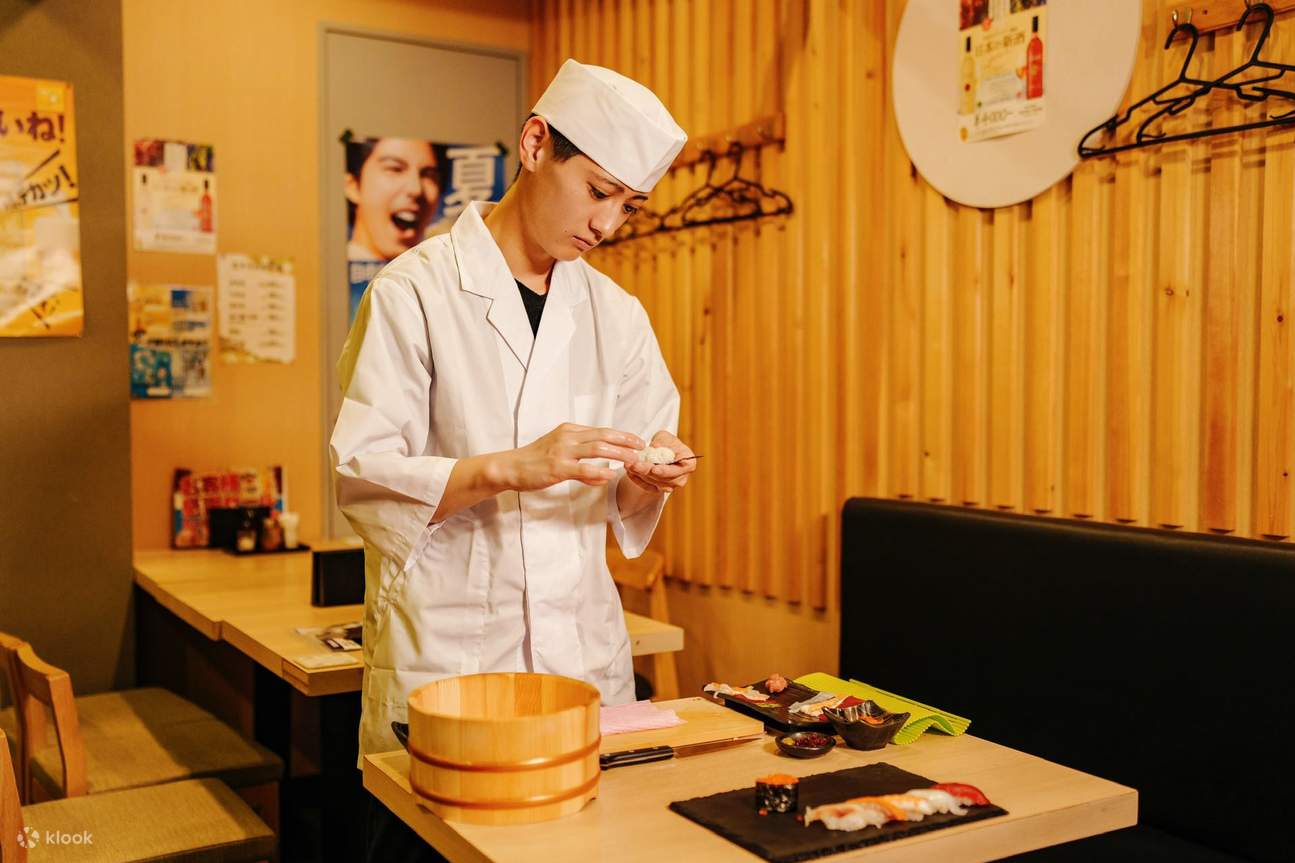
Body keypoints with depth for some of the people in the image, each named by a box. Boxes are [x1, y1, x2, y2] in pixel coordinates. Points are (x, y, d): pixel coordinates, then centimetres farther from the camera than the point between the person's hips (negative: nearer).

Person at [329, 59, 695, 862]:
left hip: (584, 645, 5)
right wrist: (509, 468, -23)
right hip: (445, 650, -4)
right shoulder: (417, 291, -6)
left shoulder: (616, 312, 9)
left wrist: (648, 481, -9)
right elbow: (361, 474, -11)